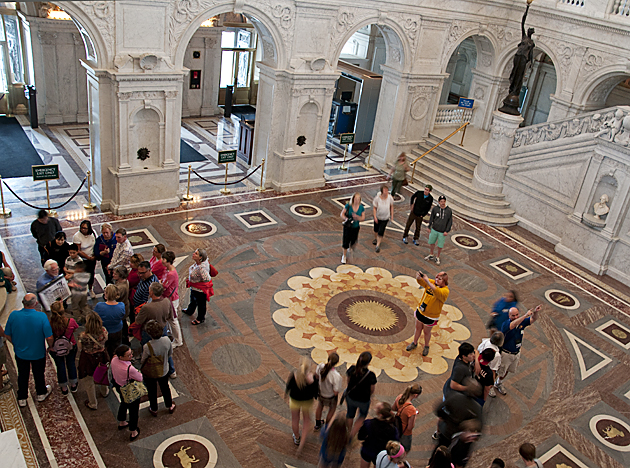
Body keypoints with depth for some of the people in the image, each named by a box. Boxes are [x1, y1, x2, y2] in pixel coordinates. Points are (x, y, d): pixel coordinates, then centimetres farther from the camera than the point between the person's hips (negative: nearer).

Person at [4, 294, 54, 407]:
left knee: (22, 375, 22)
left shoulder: (13, 315, -20)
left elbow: (7, 335, -6)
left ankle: (21, 399, 38)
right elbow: (49, 337, -23)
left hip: (20, 353, 2)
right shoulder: (42, 316, -27)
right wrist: (51, 347, -2)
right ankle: (41, 393, 44)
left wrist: (16, 344, 12)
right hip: (38, 353, -2)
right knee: (39, 374, 22)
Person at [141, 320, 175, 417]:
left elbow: (143, 361, -19)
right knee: (165, 388, 30)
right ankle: (170, 406, 51)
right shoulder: (167, 340, -26)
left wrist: (141, 369, 3)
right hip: (164, 371, 3)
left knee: (152, 392, 25)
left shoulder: (147, 347, -37)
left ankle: (154, 410, 48)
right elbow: (170, 354, -7)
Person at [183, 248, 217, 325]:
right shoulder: (197, 262, -16)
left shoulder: (202, 267, -42)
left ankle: (201, 319, 45)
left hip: (200, 290, -9)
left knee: (201, 304, 19)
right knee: (193, 300, 36)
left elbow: (207, 279, -42)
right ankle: (189, 311, 65)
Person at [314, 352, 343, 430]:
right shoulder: (336, 376, -41)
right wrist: (341, 383, -13)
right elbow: (336, 392, -29)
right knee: (332, 409, 31)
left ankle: (317, 424, 59)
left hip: (320, 391, 4)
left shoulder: (320, 366, -28)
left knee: (320, 406, 35)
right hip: (330, 397, -4)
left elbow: (316, 376, -7)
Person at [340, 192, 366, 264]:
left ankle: (351, 248, 53)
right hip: (347, 227, -2)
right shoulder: (348, 206, -13)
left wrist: (357, 217, -27)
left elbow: (363, 218, -6)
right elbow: (342, 214, -10)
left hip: (356, 227, 2)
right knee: (346, 241, -1)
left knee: (353, 240, 18)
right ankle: (344, 256, 16)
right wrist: (346, 218, -30)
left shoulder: (361, 207, -7)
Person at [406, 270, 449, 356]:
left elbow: (437, 292, -46)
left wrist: (427, 281, -54)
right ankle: (414, 343, 44)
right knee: (418, 328, 22)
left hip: (430, 316, -4)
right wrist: (419, 277, -41)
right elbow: (421, 282, -15)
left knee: (426, 332, 17)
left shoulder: (445, 290, -25)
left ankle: (426, 346, 43)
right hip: (420, 311, 4)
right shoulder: (432, 283, -8)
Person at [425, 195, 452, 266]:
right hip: (434, 230, 2)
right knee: (431, 243, 15)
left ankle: (437, 258, 28)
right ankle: (431, 255, 38)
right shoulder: (435, 209, -7)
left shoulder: (449, 210, -10)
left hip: (442, 232, -2)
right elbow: (431, 218, 5)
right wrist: (429, 227, 7)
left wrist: (447, 231, -7)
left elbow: (450, 222, -3)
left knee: (440, 246, 7)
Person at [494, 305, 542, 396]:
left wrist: (535, 312, -38)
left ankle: (498, 384, 48)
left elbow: (534, 319, -14)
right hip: (506, 353, -6)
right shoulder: (506, 324, -28)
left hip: (516, 353, 6)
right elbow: (513, 325, -49)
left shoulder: (522, 322, -8)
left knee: (507, 371, 24)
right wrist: (526, 315, -55)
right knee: (500, 372, 8)